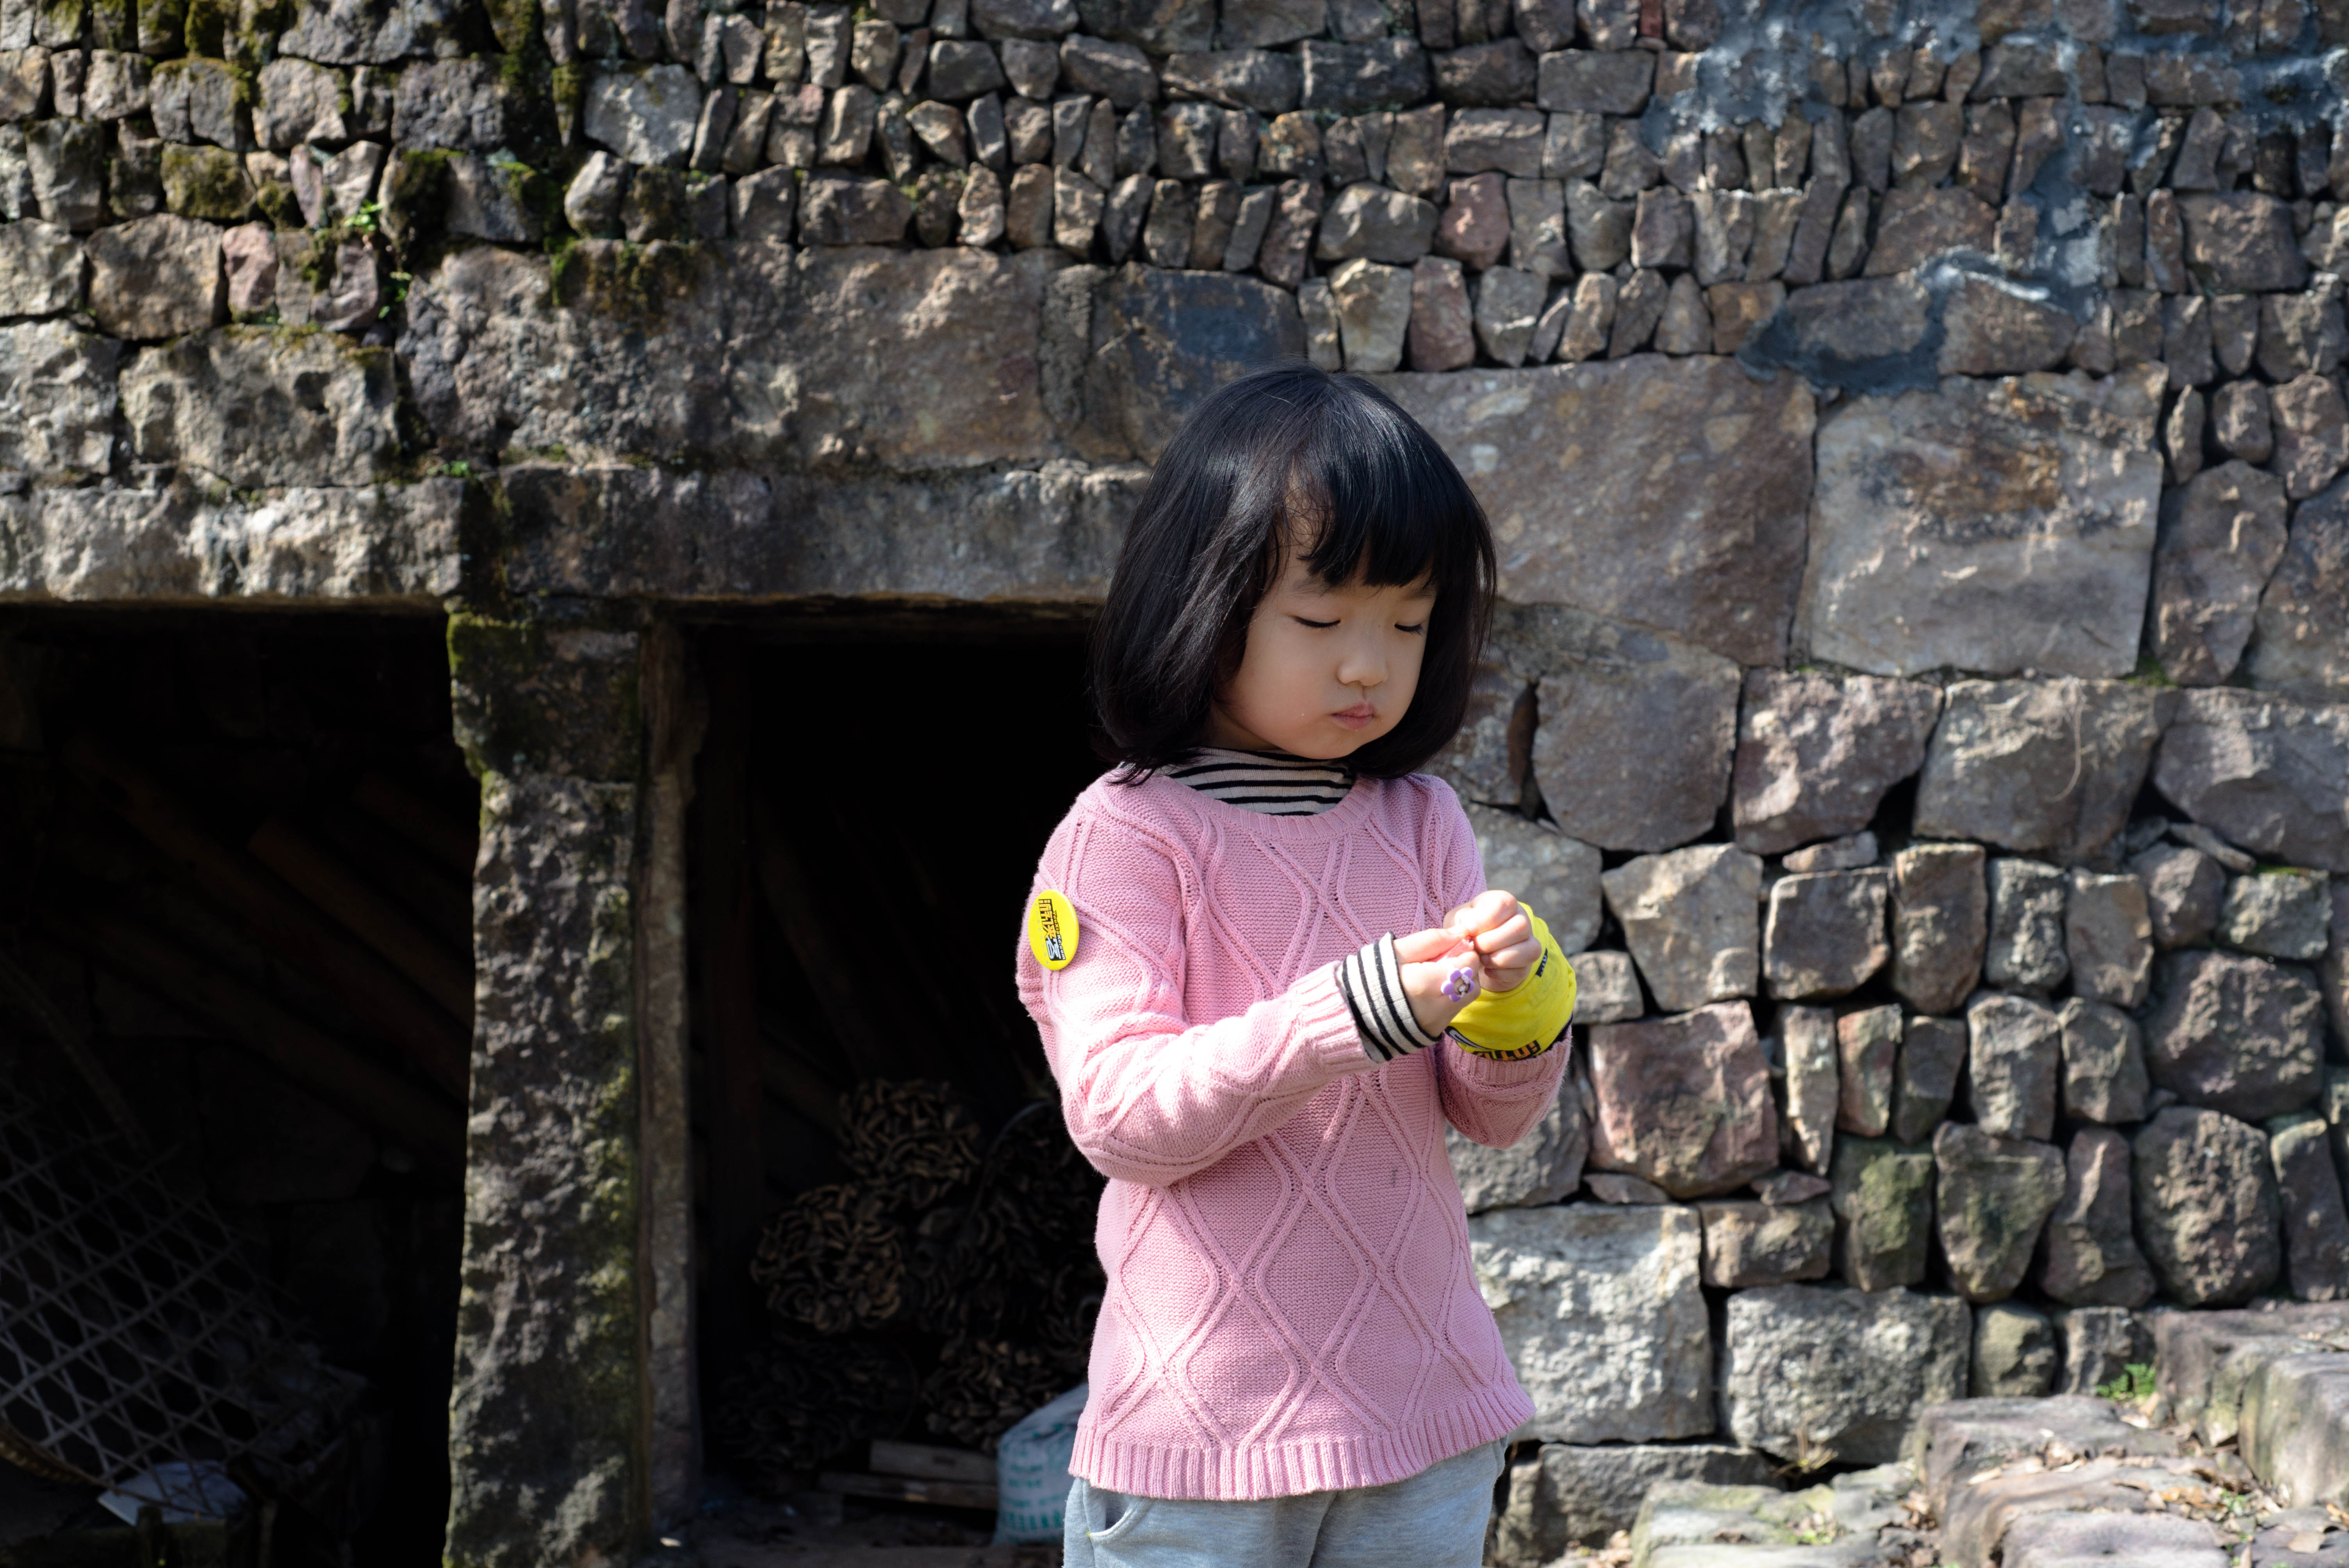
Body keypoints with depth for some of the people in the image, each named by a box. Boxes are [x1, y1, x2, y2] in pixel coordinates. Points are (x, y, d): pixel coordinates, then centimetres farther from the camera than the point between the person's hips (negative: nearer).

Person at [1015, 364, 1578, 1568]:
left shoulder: (1422, 822, 6)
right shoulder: (1123, 836, -9)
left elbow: (1496, 1117, 7)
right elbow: (1118, 1114, -18)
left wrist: (1517, 1008, -15)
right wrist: (1353, 1011, -26)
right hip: (1202, 1423, -4)